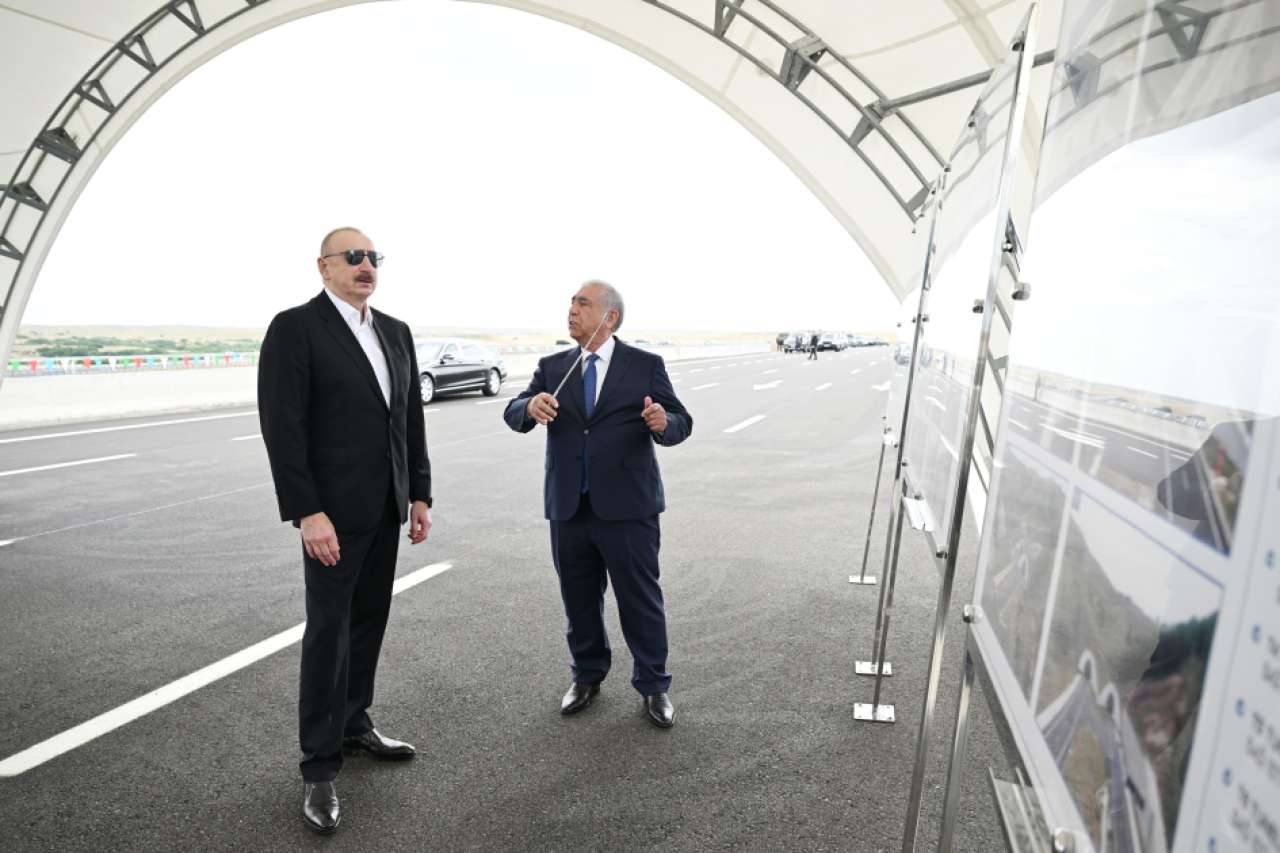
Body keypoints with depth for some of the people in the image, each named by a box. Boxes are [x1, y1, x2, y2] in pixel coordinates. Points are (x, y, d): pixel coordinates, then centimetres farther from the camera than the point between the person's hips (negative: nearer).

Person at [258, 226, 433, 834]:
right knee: (328, 630, 1)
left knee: (369, 620, 15)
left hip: (386, 507, 6)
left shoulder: (395, 332, 10)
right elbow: (282, 426, -15)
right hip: (333, 510, -6)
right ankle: (320, 766, 14)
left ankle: (354, 724, 32)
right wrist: (307, 513, -19)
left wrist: (419, 494, 8)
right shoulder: (294, 328, -9)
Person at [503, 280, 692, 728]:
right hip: (568, 507, 3)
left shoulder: (646, 365, 0)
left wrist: (663, 423, -28)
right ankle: (587, 677, 35)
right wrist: (530, 406, -25)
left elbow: (680, 423, -4)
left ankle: (653, 685, 23)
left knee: (640, 597, 5)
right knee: (579, 598, 15)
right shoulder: (552, 367, 8)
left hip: (627, 506, -3)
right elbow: (513, 414, -1)